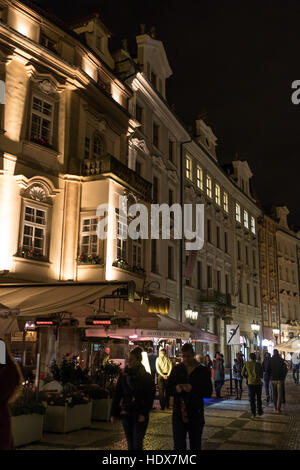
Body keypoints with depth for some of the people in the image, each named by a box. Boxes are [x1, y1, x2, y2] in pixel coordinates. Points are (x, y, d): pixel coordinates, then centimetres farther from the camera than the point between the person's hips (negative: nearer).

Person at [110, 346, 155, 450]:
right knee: (130, 445, 10)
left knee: (137, 445, -7)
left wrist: (143, 413, -14)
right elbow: (117, 396, 7)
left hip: (140, 416, -3)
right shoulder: (123, 376, 5)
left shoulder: (147, 377, -3)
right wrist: (113, 414, 3)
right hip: (126, 414, 3)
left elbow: (150, 397, -5)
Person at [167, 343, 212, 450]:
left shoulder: (203, 370, 0)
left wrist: (193, 389, -19)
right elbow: (169, 389, 9)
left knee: (195, 445, 13)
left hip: (196, 414, -1)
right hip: (178, 414, 1)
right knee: (178, 445, -3)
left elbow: (208, 393, -4)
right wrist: (176, 389, -13)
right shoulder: (176, 369, 6)